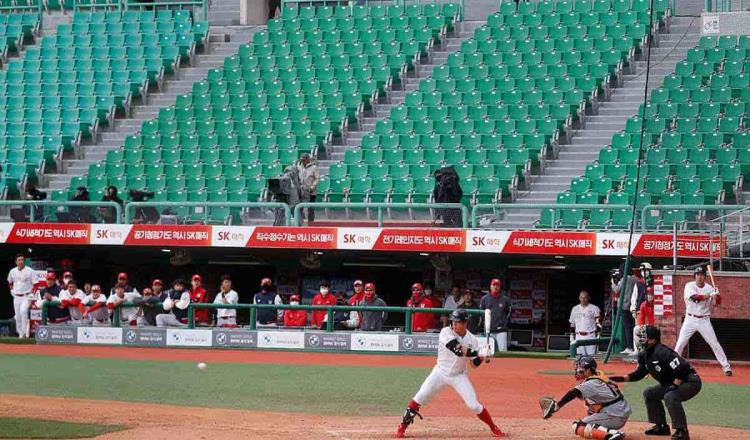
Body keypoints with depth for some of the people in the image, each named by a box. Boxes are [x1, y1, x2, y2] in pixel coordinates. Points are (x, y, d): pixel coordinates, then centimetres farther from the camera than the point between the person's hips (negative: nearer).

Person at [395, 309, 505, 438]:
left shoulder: (472, 339, -7)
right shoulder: (446, 332, -17)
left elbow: (474, 364, -3)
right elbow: (457, 349, -32)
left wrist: (482, 357, -25)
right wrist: (478, 352, -38)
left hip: (459, 376, 1)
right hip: (441, 373, -1)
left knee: (474, 405, -7)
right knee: (419, 398, -6)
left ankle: (494, 428, 10)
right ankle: (402, 427, 9)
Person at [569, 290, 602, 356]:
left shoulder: (594, 308, 3)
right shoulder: (575, 309, 15)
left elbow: (598, 323, -1)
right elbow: (572, 324, 19)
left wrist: (598, 335, -13)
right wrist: (572, 338, 14)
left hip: (590, 336, -3)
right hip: (579, 338, 3)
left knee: (591, 355, -9)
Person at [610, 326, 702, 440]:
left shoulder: (662, 352, -27)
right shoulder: (644, 355, 3)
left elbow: (682, 368, -32)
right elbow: (639, 373, 14)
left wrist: (674, 385, -28)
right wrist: (622, 378, 2)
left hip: (691, 381, -11)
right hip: (671, 383, 11)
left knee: (670, 396, -34)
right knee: (649, 393, 15)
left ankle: (682, 430, -23)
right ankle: (661, 426, 20)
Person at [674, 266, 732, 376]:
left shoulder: (710, 288, -1)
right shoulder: (689, 286, -7)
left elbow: (716, 303, -6)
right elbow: (694, 297, -25)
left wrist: (717, 296, -27)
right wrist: (708, 296, -35)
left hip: (704, 321, 1)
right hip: (690, 319, -1)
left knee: (715, 344, 0)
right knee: (680, 343, -3)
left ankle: (726, 367, 5)